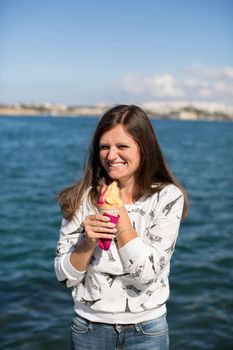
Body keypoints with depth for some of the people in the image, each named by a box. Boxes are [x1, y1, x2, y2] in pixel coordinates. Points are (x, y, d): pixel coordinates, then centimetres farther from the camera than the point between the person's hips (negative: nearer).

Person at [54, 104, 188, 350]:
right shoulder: (82, 198, -7)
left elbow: (147, 274, -18)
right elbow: (65, 277, -6)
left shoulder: (168, 197, -12)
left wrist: (118, 208, -18)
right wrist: (88, 242, -23)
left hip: (147, 329, -1)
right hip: (89, 327, 2)